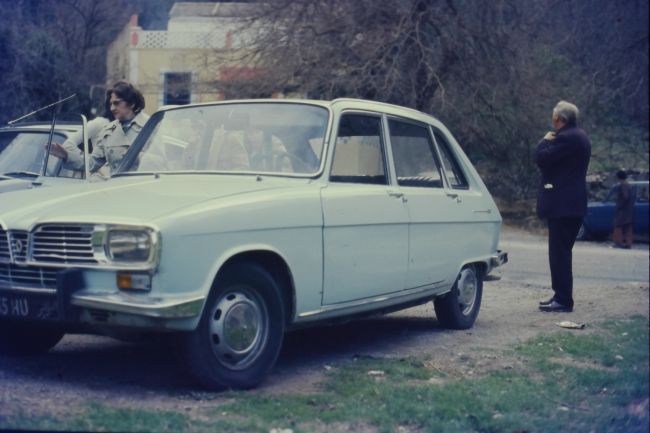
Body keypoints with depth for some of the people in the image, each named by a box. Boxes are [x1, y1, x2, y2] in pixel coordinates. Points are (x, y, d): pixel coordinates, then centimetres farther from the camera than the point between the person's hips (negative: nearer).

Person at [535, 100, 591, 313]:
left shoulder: (566, 138, -16)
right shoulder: (578, 136, 17)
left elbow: (541, 159, -17)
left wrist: (546, 141, -2)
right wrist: (550, 143, 9)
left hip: (562, 205, -11)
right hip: (573, 204, 11)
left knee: (559, 253, -8)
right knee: (561, 252, 16)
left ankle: (563, 300, -6)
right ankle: (561, 295, 22)